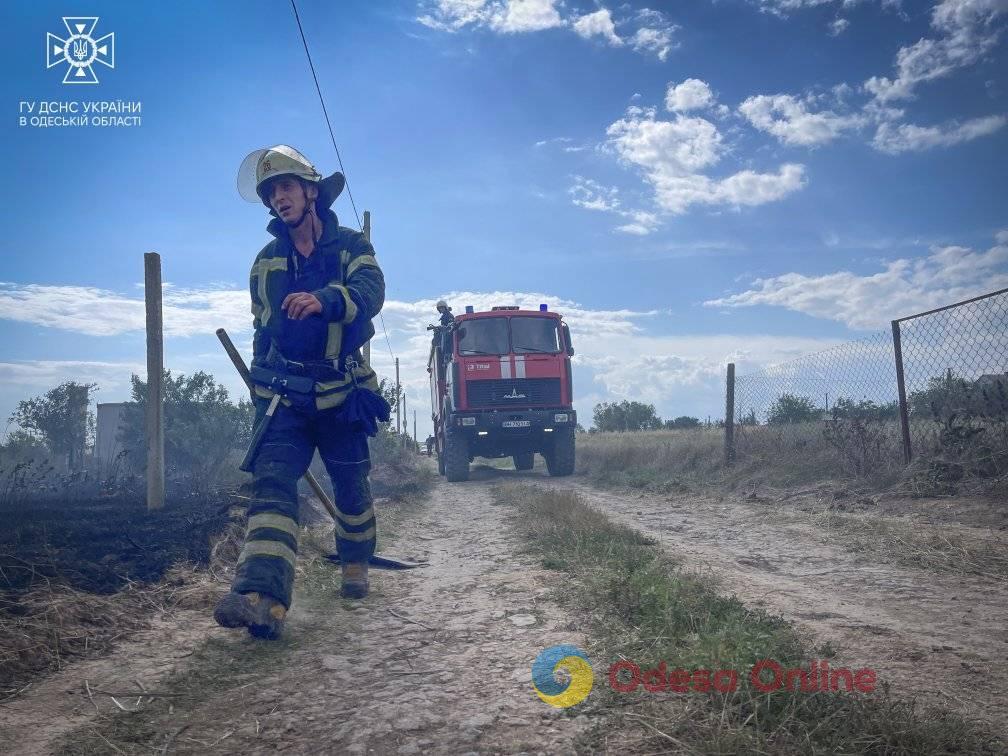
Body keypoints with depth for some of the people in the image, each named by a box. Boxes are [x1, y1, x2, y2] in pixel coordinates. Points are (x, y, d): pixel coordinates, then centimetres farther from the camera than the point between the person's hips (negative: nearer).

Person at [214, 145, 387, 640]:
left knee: (350, 484, 11)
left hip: (340, 394, -1)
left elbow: (371, 291, -24)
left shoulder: (350, 246, -2)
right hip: (283, 395, 2)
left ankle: (355, 565, 37)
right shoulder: (266, 261, 9)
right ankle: (262, 598, -30)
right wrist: (262, 390, 20)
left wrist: (324, 299, -45)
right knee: (272, 482, -17)